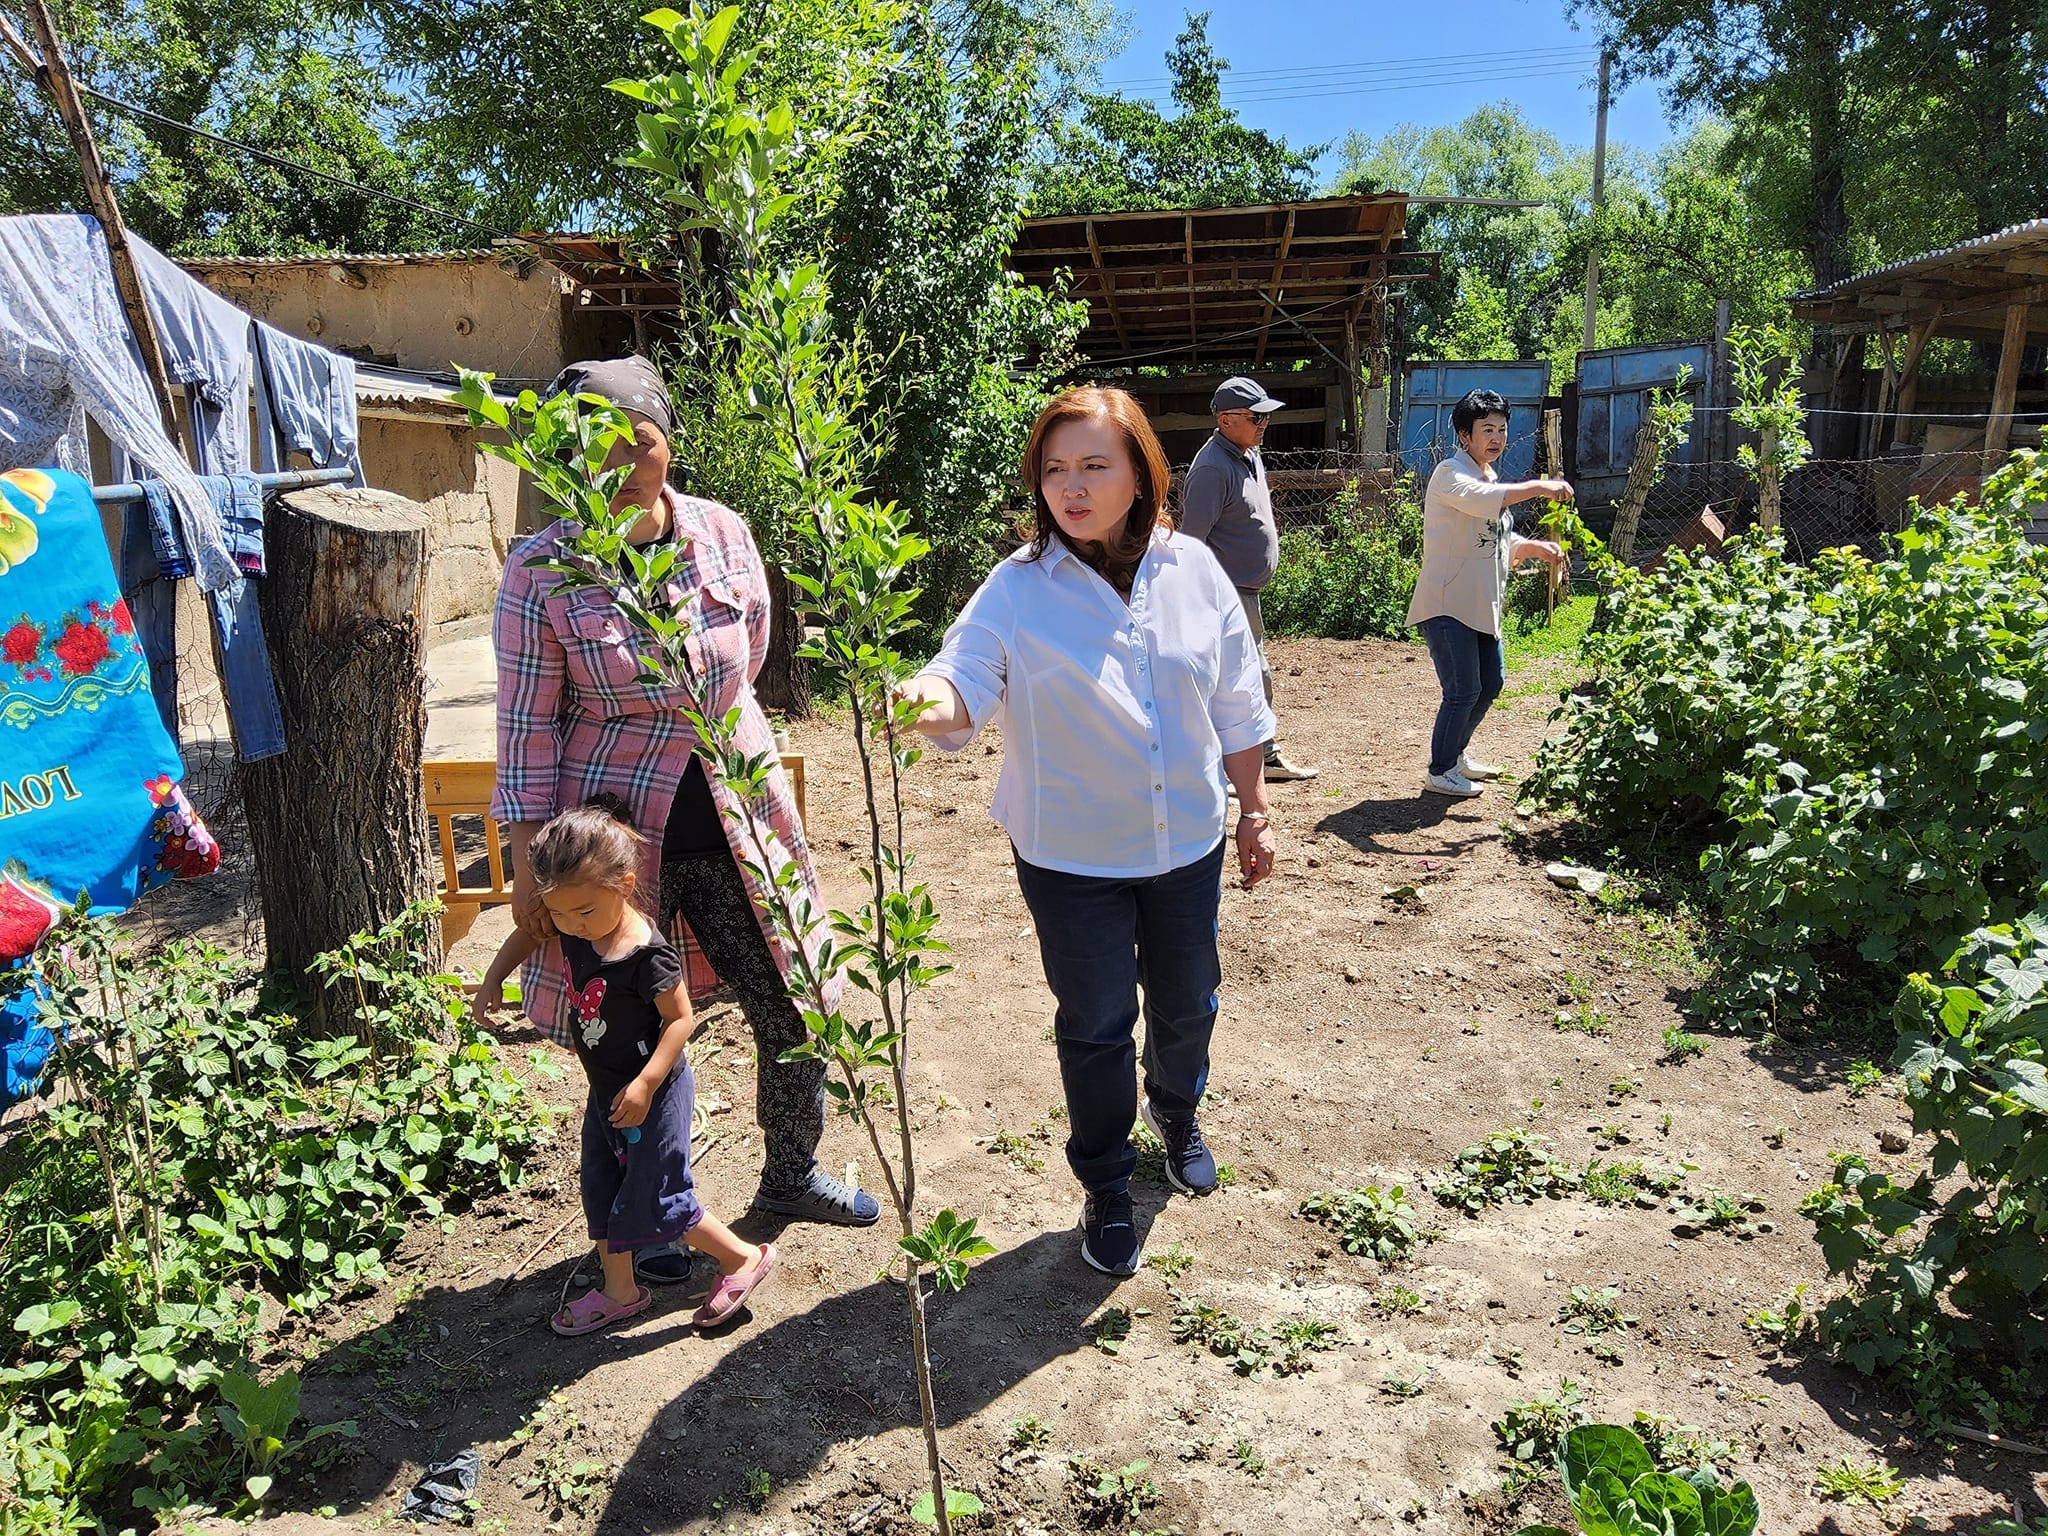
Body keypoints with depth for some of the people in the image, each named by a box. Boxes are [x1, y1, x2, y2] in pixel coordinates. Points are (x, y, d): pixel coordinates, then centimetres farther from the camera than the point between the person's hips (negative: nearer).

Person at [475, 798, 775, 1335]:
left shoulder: (646, 956, -30)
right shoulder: (571, 925, -9)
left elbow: (680, 1017, -23)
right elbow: (527, 933, 12)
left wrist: (647, 1083, -27)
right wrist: (493, 978, 4)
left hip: (653, 1094, -8)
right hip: (604, 1090, 8)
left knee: (657, 1202, 2)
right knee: (602, 1193, 18)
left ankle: (744, 1259, 21)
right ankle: (619, 1291, 37)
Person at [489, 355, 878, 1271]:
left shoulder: (722, 535, -1)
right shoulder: (541, 571, -10)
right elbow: (528, 724, -7)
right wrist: (528, 860, -8)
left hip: (733, 818, 4)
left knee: (797, 1014, 11)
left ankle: (791, 1176, 38)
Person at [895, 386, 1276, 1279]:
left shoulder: (1192, 569, -5)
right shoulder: (1020, 588, -14)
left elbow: (1237, 707, 4)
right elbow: (966, 683, -28)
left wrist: (1253, 811, 9)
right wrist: (926, 701, -51)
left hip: (1186, 843, 3)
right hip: (1072, 858, -3)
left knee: (1186, 1004, 22)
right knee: (1095, 1025, 9)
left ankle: (1178, 1117, 55)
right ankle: (1106, 1191, 33)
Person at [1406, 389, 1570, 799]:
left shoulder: (1492, 480, 18)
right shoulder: (1451, 473, -11)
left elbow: (1501, 541, 23)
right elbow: (1483, 500, -34)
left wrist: (1535, 548, 5)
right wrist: (1539, 486, -34)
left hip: (1481, 605, 10)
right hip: (1446, 604, -10)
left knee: (1491, 681, 16)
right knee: (1463, 689, -9)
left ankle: (1456, 753, 34)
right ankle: (1440, 772, 6)